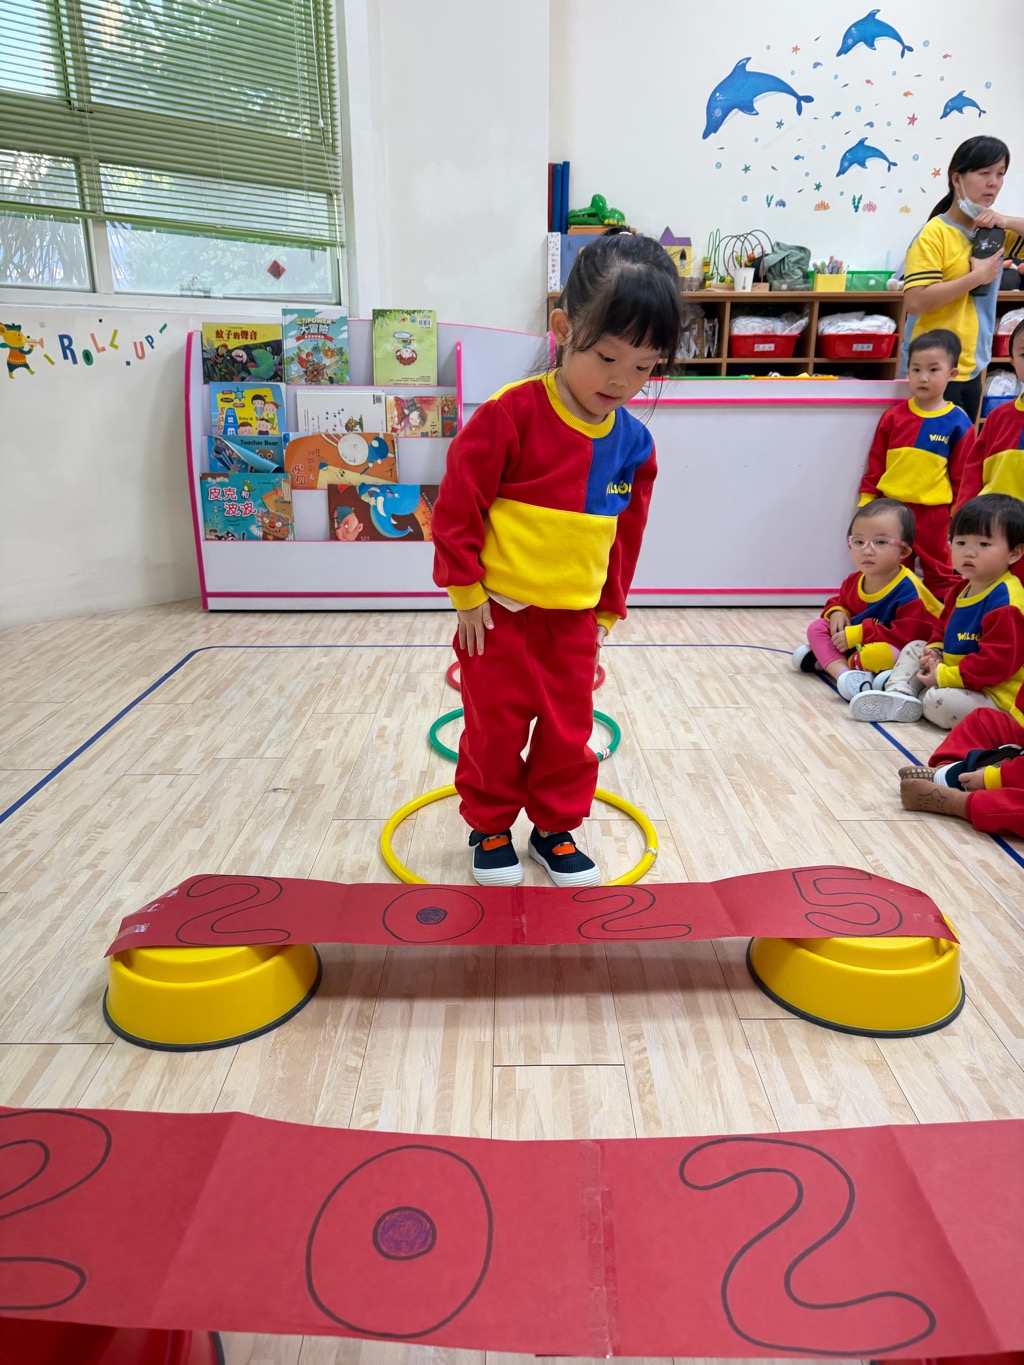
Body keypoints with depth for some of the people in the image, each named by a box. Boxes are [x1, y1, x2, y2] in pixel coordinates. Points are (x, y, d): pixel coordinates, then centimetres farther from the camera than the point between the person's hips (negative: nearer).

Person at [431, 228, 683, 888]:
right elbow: (457, 504, -12)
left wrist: (607, 609, 14)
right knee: (496, 727, 8)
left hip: (575, 615, 4)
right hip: (502, 610, -4)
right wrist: (467, 590, -10)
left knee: (570, 730, 12)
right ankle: (490, 827, 29)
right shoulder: (512, 414, -16)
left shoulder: (633, 442, 0)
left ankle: (556, 827, 32)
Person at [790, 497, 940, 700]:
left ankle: (825, 661, -16)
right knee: (817, 627, -3)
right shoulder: (854, 581, 2)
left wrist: (860, 634, -29)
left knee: (879, 653, -40)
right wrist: (836, 612, -5)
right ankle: (843, 673, -27)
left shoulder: (908, 589, -22)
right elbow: (839, 601, 22)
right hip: (857, 647, 8)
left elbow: (910, 633, -31)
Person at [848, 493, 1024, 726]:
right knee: (915, 648, 15)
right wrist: (934, 651, -1)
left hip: (996, 695, -10)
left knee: (940, 701, -34)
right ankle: (898, 694, -6)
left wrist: (943, 676, -24)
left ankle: (919, 697, -3)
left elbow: (997, 661, -28)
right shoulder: (961, 591, 8)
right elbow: (944, 630, 22)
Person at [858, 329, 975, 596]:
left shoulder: (958, 423, -3)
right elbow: (875, 465, 5)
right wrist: (867, 502, 4)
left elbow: (962, 475, 1)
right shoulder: (893, 416, 1)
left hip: (933, 513, -2)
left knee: (940, 574, 9)